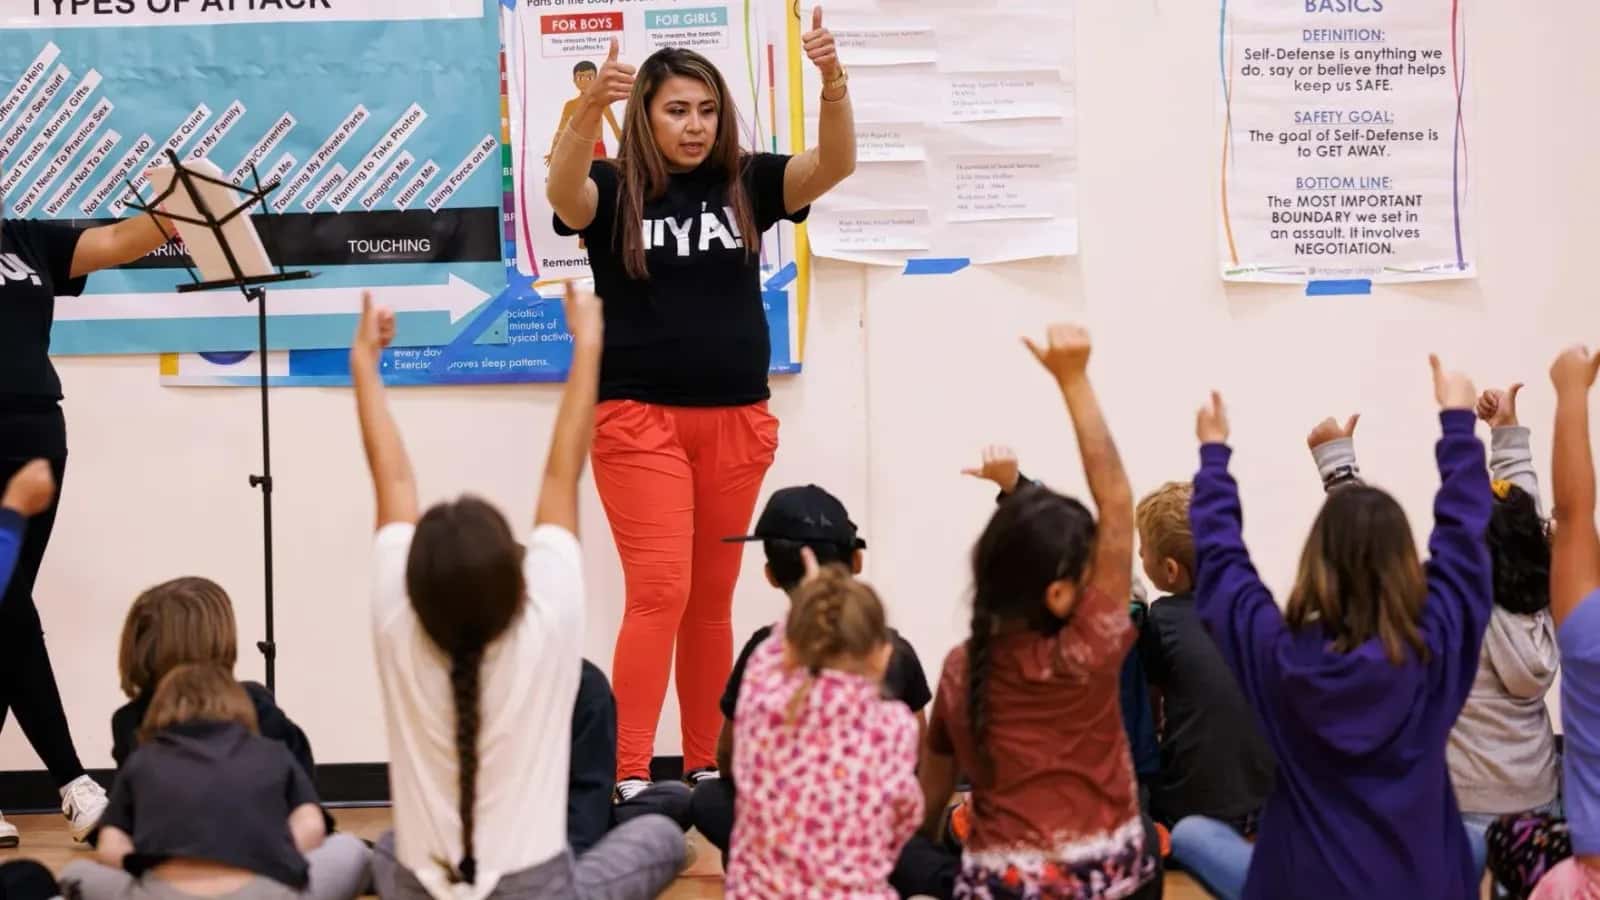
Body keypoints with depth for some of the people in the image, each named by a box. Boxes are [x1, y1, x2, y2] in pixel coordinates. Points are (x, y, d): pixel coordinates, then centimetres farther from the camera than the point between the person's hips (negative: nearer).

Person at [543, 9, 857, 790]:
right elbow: (561, 190, -25)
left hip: (735, 421, 3)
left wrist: (834, 87, -30)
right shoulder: (612, 189, -3)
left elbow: (835, 166, -11)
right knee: (658, 592, -11)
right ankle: (627, 779, -9)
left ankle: (704, 770, 19)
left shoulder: (745, 183, 3)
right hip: (638, 420, -3)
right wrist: (589, 109, -43)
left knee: (711, 601, 10)